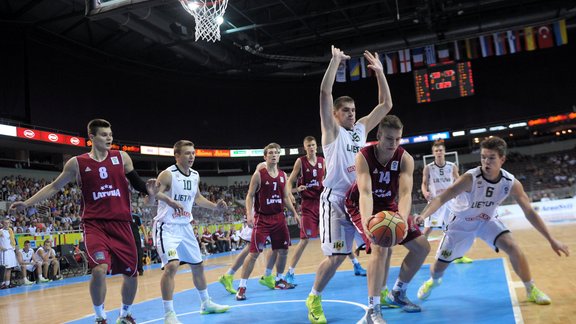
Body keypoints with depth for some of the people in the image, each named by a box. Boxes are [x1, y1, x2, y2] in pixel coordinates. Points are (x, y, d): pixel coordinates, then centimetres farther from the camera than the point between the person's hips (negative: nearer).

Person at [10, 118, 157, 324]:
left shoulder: (122, 157, 4)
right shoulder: (77, 163, 2)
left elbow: (137, 182, 11)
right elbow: (54, 187, 11)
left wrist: (149, 190, -11)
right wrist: (27, 203, 5)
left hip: (121, 224, 2)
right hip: (94, 224, -2)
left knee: (131, 273, 8)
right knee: (99, 269, -23)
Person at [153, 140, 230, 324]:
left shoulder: (195, 176, 6)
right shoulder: (168, 174, -16)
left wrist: (215, 207, 11)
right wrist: (168, 200, -42)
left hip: (185, 227, 8)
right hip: (167, 227, -7)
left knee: (198, 265, 16)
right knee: (172, 266, -23)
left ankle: (206, 304, 34)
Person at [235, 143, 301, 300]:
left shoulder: (283, 175, 8)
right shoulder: (258, 175, -8)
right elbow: (250, 196, -7)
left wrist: (295, 213, 11)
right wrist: (249, 213, -20)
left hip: (279, 217, 6)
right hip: (262, 218, -5)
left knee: (283, 250, 11)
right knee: (254, 253, -8)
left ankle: (279, 279, 32)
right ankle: (242, 287, 0)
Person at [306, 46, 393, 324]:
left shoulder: (361, 128, 14)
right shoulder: (332, 130, -2)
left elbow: (386, 104, 14)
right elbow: (325, 93, -14)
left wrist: (379, 72, 9)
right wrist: (336, 60, -10)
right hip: (336, 199, -6)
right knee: (336, 257, -9)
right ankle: (314, 299, 11)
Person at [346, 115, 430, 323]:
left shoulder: (405, 159, -19)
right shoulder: (363, 156, -28)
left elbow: (405, 193, -31)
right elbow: (365, 192, -38)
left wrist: (402, 219, -52)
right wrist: (366, 221, -58)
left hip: (388, 205, 5)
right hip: (361, 205, -5)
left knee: (422, 246, 3)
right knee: (380, 247, -29)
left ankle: (397, 294, 23)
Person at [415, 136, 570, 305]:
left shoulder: (511, 183, -22)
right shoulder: (470, 178, -33)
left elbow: (530, 212, -12)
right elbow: (441, 198, -40)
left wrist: (551, 240, -12)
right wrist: (422, 216, -57)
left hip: (488, 220, 2)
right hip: (462, 222, -2)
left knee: (513, 248, -20)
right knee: (439, 265, 1)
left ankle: (531, 289, 5)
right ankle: (433, 281, 40)